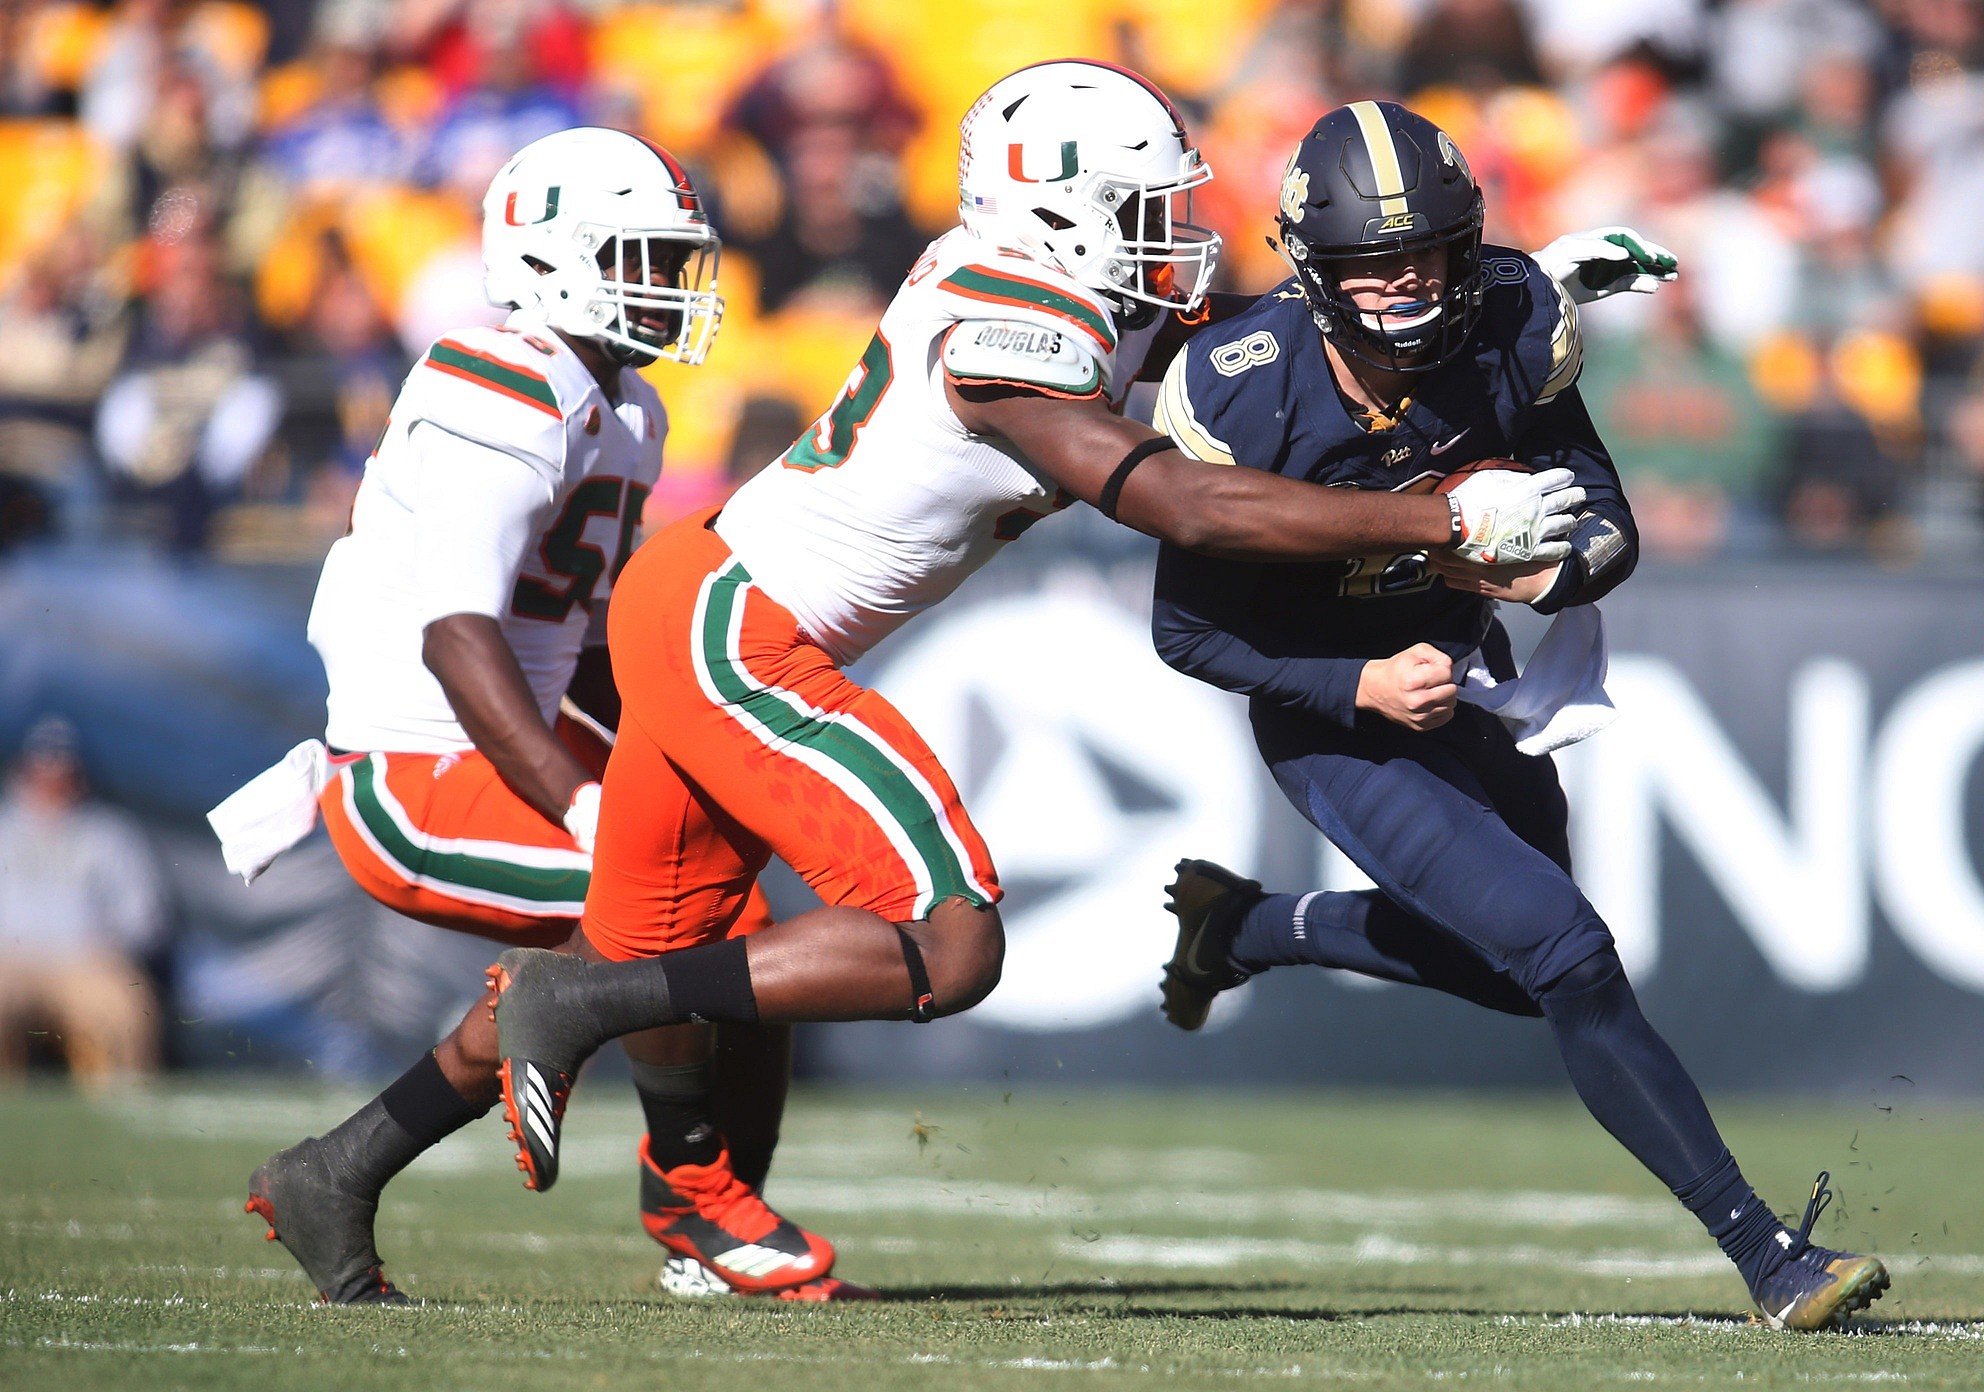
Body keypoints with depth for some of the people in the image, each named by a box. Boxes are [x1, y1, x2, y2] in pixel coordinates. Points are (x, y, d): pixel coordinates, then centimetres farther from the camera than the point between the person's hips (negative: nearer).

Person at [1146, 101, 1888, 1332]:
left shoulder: (1512, 333, -17)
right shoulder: (1244, 397, -27)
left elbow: (1613, 529, -9)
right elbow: (1187, 629, -17)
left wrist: (1551, 572, -33)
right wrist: (1362, 685, -29)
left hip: (1470, 679, 6)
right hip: (1338, 725, -6)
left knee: (1515, 962, 25)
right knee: (1568, 959, -19)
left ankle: (1245, 927, 45)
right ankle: (1768, 1256, -13)